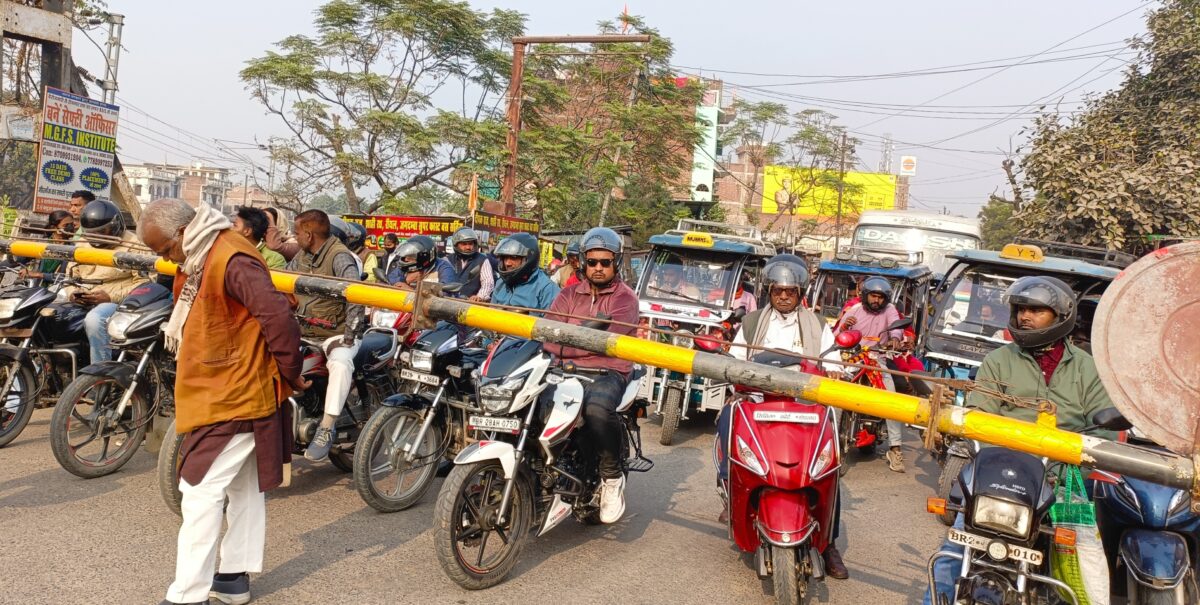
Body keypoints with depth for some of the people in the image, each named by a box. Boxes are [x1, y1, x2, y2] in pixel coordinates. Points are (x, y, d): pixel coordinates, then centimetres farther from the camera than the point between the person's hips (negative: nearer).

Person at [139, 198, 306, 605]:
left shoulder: (231, 260, -21)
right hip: (232, 394, 11)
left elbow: (277, 315, -28)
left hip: (232, 399, -11)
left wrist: (289, 373, -18)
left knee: (201, 491, -7)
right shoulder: (200, 260, 12)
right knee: (243, 488, 17)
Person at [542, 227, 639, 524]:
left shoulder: (625, 297, 5)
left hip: (608, 371, -4)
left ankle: (612, 475, -14)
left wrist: (564, 344, -18)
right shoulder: (569, 294, 19)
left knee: (596, 408, -37)